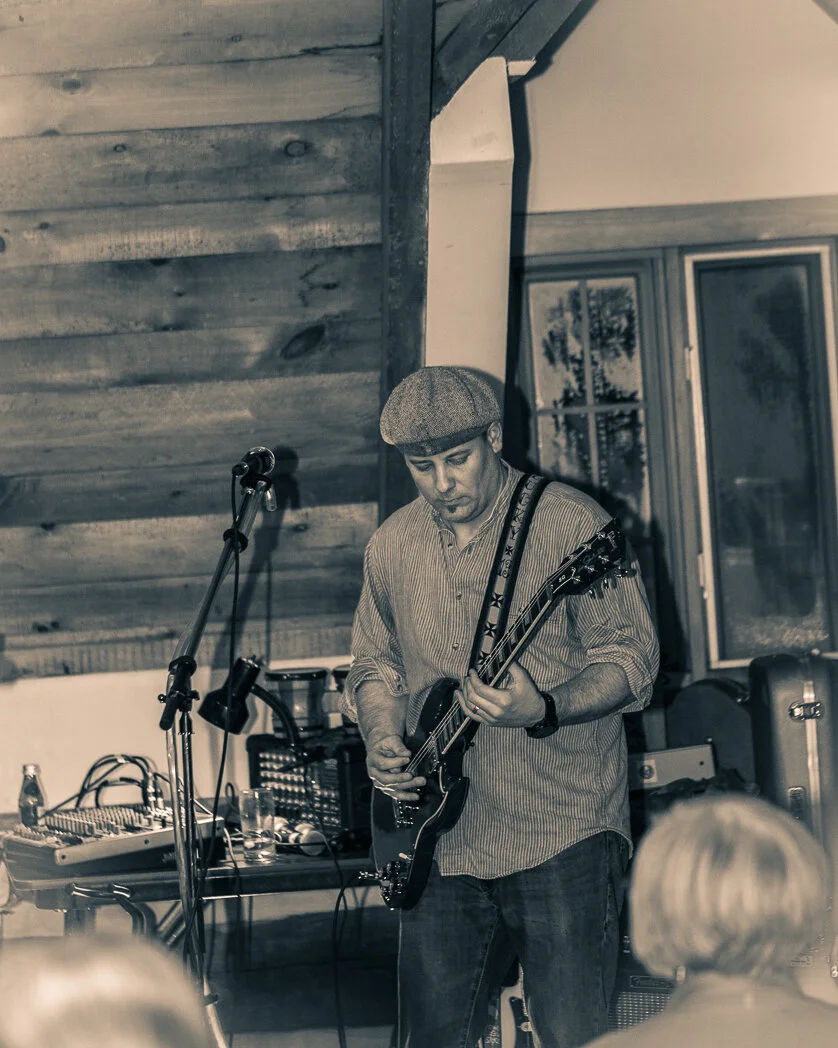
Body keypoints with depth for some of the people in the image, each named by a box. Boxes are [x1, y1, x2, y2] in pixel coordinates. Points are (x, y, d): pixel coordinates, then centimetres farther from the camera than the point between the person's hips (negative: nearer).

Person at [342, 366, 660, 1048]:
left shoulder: (569, 524, -8)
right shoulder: (392, 546, 8)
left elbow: (631, 659, -10)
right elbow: (373, 665, 20)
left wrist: (543, 711, -27)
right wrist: (382, 743, 0)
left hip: (562, 833, -5)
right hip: (441, 842, 5)